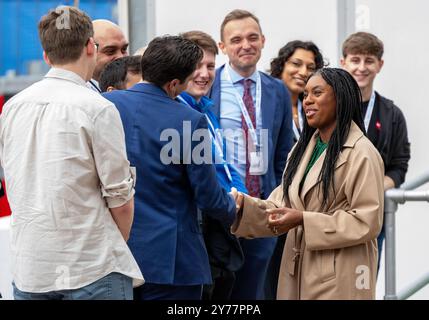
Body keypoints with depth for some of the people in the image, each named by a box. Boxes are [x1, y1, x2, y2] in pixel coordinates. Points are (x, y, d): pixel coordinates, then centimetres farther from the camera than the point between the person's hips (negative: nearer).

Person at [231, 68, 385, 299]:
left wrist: (303, 220, -20)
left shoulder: (362, 154, -12)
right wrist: (243, 204, -10)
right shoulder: (304, 148, 14)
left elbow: (367, 221, -17)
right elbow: (281, 207, 9)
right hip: (297, 270, 7)